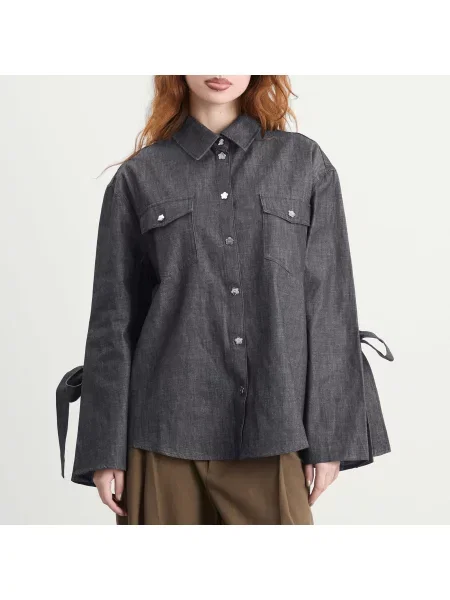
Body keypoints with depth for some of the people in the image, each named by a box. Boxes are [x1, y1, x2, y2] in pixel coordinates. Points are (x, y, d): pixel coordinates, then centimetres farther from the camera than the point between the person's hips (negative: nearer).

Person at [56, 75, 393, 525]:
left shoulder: (306, 163, 7)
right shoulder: (139, 177, 7)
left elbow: (330, 303, 5)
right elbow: (113, 317, 6)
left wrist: (329, 437, 1)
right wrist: (106, 451, 2)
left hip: (270, 432, 0)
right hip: (167, 429, 0)